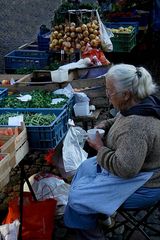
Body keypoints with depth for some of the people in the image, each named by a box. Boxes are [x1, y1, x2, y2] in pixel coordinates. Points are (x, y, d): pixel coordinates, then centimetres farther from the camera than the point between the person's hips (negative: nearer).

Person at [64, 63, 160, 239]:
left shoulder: (136, 126, -37)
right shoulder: (140, 103, -5)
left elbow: (125, 168, -37)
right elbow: (120, 121, 16)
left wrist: (100, 148, -22)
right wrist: (104, 125, -3)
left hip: (142, 187, -10)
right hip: (138, 168, 10)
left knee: (78, 199, -3)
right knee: (85, 168, 21)